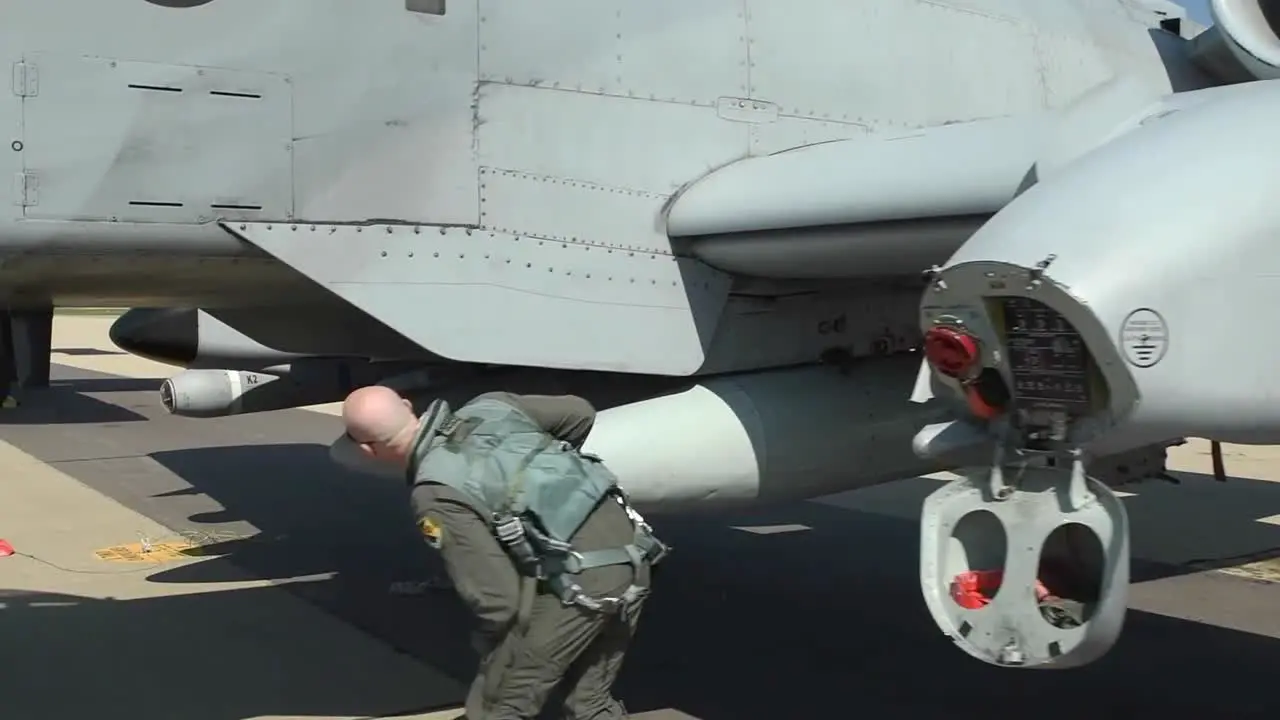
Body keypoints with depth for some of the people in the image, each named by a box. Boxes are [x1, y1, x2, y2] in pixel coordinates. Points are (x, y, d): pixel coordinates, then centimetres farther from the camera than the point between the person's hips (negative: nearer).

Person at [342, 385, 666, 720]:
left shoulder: (435, 494, -11)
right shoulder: (487, 406, 9)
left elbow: (497, 595, -13)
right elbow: (580, 412, 22)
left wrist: (489, 643, 8)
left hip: (579, 579, -8)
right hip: (629, 544, 8)